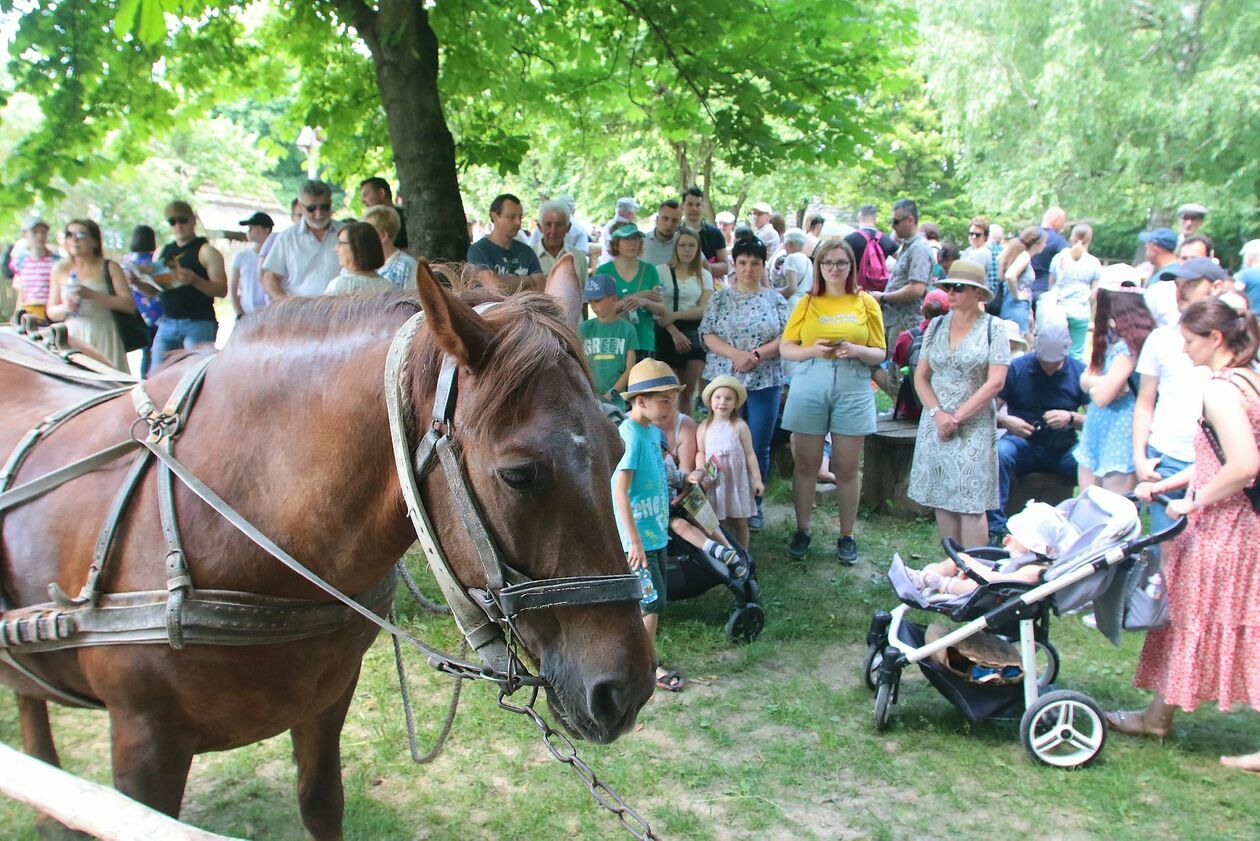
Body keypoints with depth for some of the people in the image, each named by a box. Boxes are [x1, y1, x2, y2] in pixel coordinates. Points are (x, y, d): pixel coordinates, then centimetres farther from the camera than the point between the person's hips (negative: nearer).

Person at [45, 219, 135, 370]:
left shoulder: (109, 267, 5)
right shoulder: (60, 270, 12)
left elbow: (129, 305, -7)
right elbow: (51, 312, 14)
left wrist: (92, 295, -16)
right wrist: (65, 308, -8)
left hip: (104, 339, -2)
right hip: (72, 339, 2)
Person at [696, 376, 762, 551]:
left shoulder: (739, 426, -3)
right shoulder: (704, 427, 2)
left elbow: (749, 454, -1)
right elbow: (700, 452, 8)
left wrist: (757, 479, -3)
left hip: (738, 480, -1)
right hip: (715, 482, 1)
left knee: (740, 522, 8)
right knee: (719, 522, 3)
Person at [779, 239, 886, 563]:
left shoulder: (866, 303, 8)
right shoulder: (807, 303, 9)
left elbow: (880, 354, 6)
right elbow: (785, 348, 5)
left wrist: (856, 350, -14)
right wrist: (812, 350, -14)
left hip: (853, 390, 0)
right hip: (810, 387, 0)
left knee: (846, 468, 4)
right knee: (806, 464, 4)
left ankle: (847, 537, 15)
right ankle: (802, 531, 17)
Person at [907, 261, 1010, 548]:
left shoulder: (993, 328, -3)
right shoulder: (937, 325, 9)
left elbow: (995, 382, -9)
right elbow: (921, 376, 7)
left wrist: (957, 417, -11)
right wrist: (938, 414, -8)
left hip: (974, 427, -4)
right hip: (935, 425, 4)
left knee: (971, 504, -6)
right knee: (942, 499, 6)